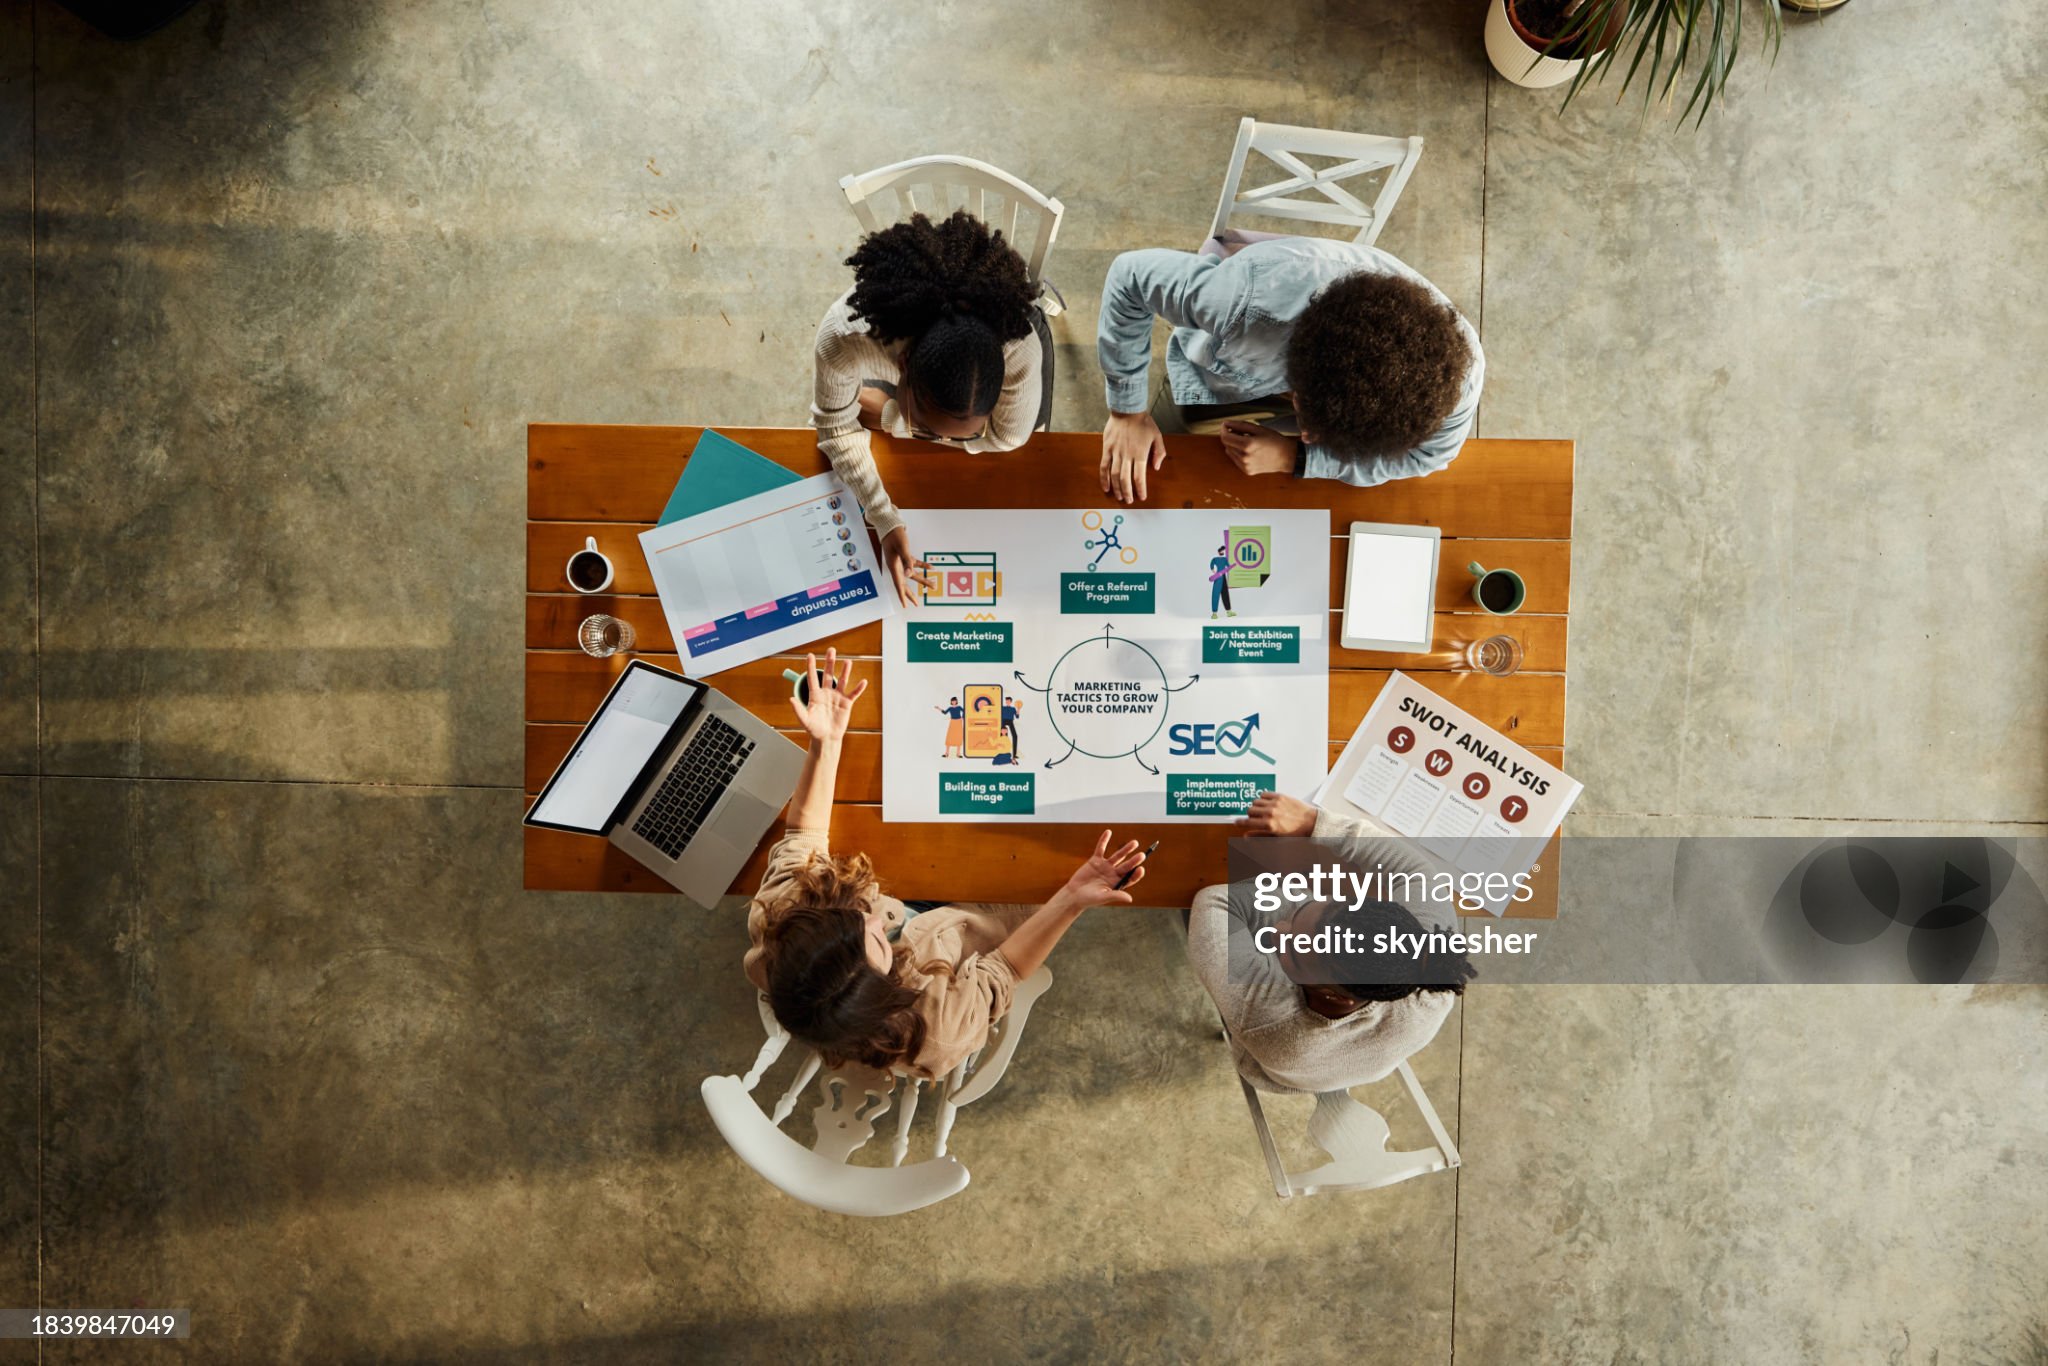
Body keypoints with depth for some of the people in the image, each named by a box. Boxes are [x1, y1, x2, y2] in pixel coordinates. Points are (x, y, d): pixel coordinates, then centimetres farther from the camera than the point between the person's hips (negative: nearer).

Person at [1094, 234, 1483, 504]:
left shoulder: (1456, 373, -41)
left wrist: (1294, 458, -31)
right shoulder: (1248, 298, -49)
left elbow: (1425, 455, -20)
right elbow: (1130, 275, -32)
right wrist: (1127, 410, -26)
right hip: (1219, 375, -1)